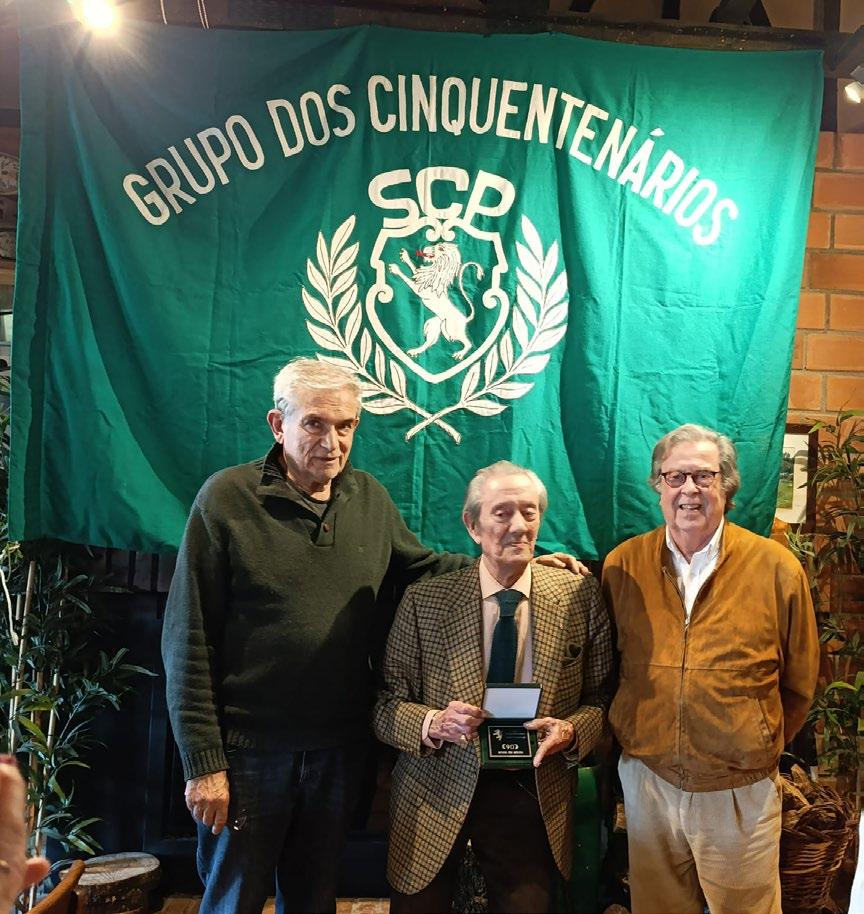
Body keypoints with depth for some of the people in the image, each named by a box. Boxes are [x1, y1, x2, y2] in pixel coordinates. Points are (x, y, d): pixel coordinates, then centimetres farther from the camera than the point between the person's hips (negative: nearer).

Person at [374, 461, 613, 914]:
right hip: (439, 792, 0)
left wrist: (571, 731, -19)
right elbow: (386, 706, -5)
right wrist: (433, 723, -25)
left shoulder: (579, 596, -5)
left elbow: (600, 699, 1)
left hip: (531, 796, 1)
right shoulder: (423, 600, -8)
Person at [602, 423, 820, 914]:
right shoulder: (621, 565, -3)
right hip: (648, 783, 2)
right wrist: (634, 744, 6)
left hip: (741, 793, -1)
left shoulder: (777, 567, -7)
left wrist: (758, 749, 7)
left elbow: (799, 683, 3)